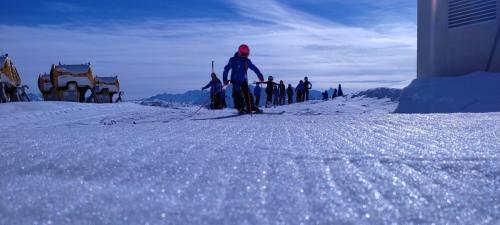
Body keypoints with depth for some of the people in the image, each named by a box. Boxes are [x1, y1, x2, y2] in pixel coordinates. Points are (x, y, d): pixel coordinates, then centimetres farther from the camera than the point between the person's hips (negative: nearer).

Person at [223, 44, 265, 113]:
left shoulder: (247, 61, 6)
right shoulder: (233, 60, -6)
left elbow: (254, 68, 8)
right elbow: (227, 69, -7)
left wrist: (260, 75, 1)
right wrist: (225, 79, -11)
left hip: (244, 81, 5)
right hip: (235, 80, -5)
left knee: (248, 94, 5)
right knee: (238, 94, -17)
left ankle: (251, 107, 12)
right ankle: (240, 108, -18)